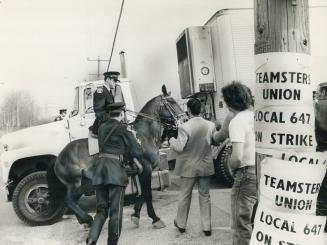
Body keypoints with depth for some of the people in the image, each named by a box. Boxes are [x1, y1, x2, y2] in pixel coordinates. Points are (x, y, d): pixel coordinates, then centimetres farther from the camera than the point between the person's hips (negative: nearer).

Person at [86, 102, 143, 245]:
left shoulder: (102, 128, 15)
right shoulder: (123, 130, -2)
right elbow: (137, 151, 1)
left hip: (100, 169, 5)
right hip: (116, 169, -5)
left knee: (101, 210, 11)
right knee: (115, 211, 5)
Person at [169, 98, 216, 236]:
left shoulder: (184, 127, -19)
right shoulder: (211, 125, -6)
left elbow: (179, 147, -18)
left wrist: (171, 140, 1)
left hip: (189, 167, -3)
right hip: (205, 166, 3)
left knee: (185, 196, 13)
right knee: (205, 196, 13)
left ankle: (181, 224, 29)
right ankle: (207, 227, 18)